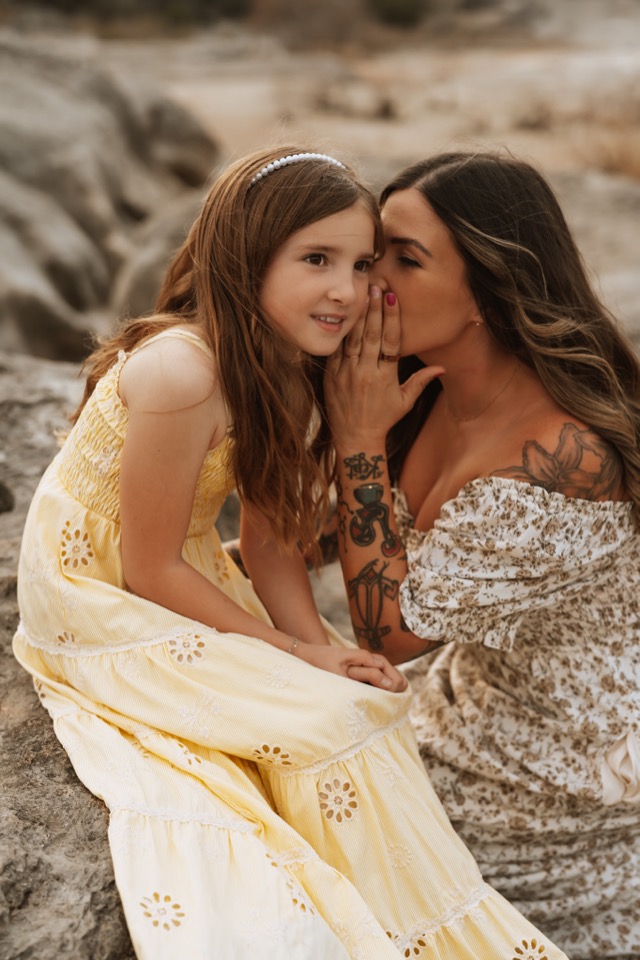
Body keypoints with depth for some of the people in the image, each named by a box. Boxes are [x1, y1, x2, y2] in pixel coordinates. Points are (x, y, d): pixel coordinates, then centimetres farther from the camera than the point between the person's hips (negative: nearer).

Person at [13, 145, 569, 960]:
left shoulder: (291, 375, -2)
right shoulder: (183, 372, -30)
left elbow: (270, 538, 1)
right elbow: (151, 569, -23)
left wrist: (318, 642, -15)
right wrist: (296, 653, -18)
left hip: (186, 584, 8)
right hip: (95, 600, -8)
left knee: (368, 703, -7)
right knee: (334, 722, -17)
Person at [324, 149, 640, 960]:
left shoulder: (561, 457, -34)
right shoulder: (436, 390, -8)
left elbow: (390, 631, -27)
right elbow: (364, 529, 9)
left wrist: (360, 438, -26)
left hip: (571, 764, -7)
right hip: (482, 694, 7)